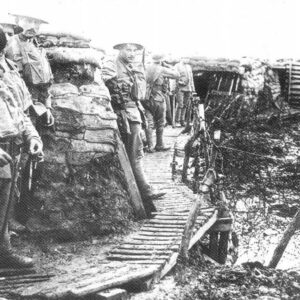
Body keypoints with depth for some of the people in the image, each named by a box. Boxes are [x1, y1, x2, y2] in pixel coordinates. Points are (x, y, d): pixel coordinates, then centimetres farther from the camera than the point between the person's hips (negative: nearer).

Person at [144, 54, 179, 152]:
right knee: (160, 124, 9)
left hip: (147, 99, 4)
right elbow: (177, 75, -3)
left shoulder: (147, 70, 9)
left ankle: (150, 146, 5)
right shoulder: (162, 70, -7)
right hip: (158, 99, -4)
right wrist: (169, 68, 10)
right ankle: (159, 145, 16)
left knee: (149, 123, 5)